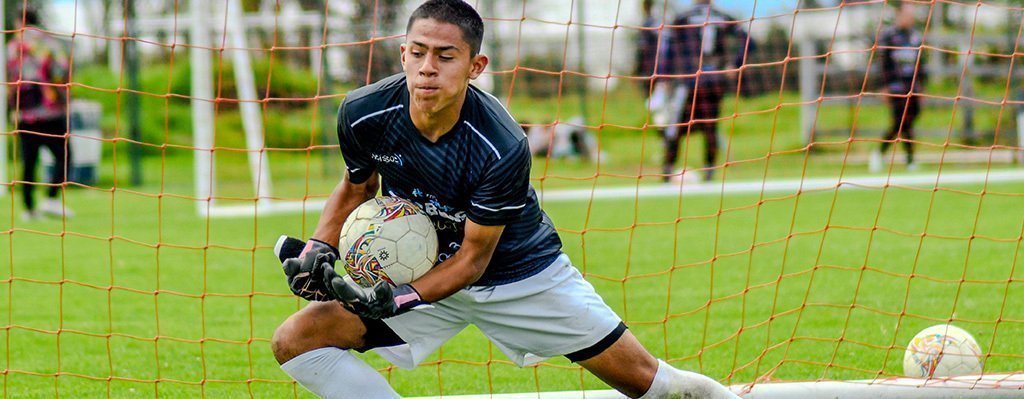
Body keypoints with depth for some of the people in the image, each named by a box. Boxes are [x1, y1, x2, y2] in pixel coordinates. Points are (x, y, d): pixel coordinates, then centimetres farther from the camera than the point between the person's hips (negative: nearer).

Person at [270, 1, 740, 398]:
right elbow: (357, 187, 3)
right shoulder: (363, 115, -20)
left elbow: (474, 256, -20)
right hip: (418, 268, 3)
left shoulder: (503, 149, -30)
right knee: (293, 341, -16)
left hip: (524, 273, -3)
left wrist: (394, 300, -34)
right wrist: (318, 250, -14)